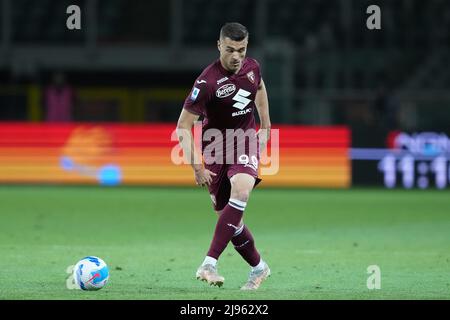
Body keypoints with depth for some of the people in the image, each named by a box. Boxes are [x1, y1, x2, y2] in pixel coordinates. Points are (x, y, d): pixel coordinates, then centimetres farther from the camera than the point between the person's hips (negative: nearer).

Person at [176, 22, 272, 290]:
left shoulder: (252, 67, -6)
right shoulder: (207, 82, -22)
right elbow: (183, 127, -20)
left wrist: (265, 124, 20)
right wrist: (197, 167, -25)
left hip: (246, 140, 2)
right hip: (216, 145, -2)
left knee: (241, 190, -27)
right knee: (230, 216, 3)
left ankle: (210, 264, -30)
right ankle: (259, 268, 28)